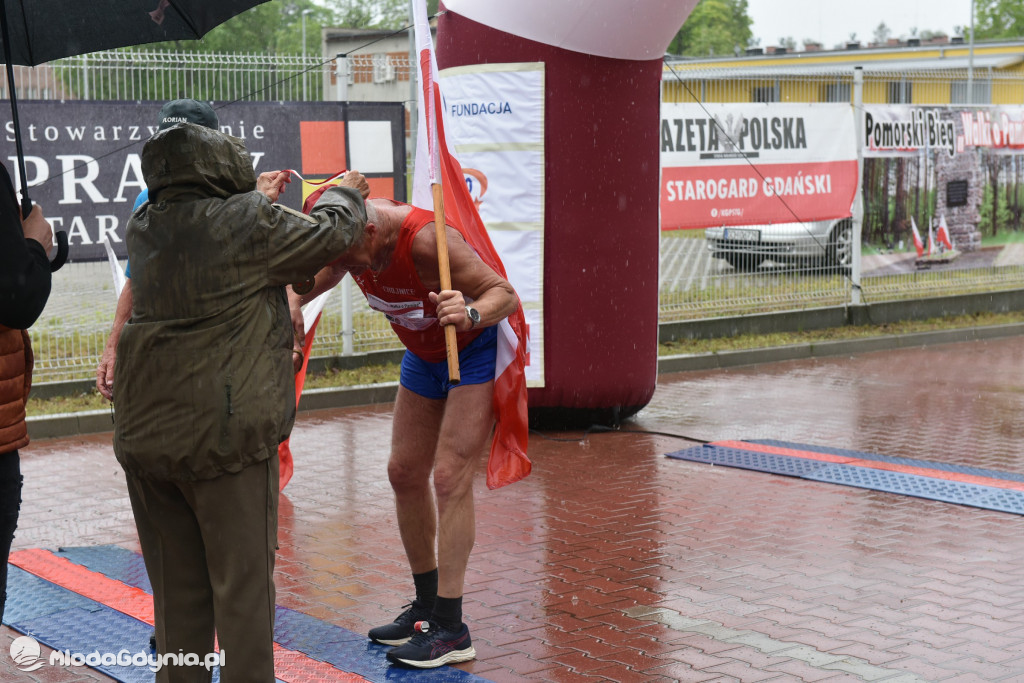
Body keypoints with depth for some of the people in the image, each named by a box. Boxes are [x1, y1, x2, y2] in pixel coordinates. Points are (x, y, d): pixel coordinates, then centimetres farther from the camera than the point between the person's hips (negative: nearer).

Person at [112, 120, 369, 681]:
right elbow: (329, 236, 3)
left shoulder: (143, 229, 6)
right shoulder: (253, 222, -11)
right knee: (242, 582, 3)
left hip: (144, 434, 6)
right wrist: (346, 194, 24)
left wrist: (255, 198, 38)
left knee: (176, 587, 15)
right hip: (226, 433, -6)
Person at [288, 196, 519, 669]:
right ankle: (427, 607, 21)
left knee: (450, 477, -16)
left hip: (477, 350, -8)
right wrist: (292, 297, -20)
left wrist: (471, 314, -52)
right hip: (424, 354, 8)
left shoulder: (427, 240, -36)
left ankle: (451, 629, -14)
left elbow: (505, 294, -30)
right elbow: (314, 275, 3)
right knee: (405, 473, 8)